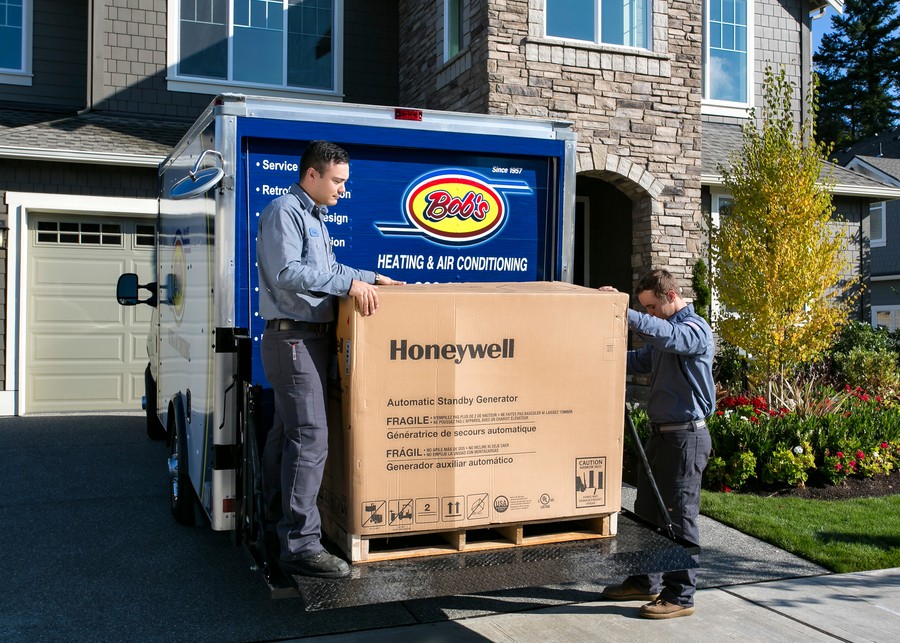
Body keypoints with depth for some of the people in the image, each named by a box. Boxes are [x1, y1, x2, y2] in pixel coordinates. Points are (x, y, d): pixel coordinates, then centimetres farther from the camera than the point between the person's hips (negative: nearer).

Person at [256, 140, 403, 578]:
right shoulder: (283, 212, -10)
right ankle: (300, 545, -12)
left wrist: (370, 277, 24)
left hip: (311, 339, 10)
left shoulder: (313, 216, 21)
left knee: (286, 431, 17)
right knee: (310, 438, -14)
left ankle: (278, 517, 30)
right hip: (293, 339, -10)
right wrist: (349, 284, -21)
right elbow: (286, 272, -22)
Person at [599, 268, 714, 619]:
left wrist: (623, 312, -40)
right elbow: (639, 359, 19)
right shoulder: (665, 331, 17)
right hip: (660, 433, 10)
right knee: (647, 510, 15)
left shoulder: (694, 330, -13)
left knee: (678, 515, -4)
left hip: (685, 436, -10)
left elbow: (666, 336, -34)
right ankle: (645, 582, 27)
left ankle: (680, 596, 5)